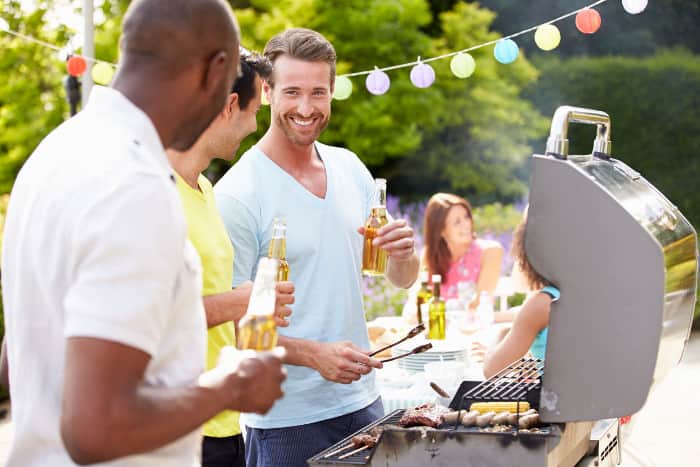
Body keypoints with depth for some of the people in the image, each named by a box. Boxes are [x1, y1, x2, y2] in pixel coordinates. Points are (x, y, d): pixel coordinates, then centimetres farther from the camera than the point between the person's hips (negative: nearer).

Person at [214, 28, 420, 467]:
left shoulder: (351, 169, 5)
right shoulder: (237, 194, -13)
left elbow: (402, 280, 11)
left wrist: (404, 253, -10)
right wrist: (313, 354, -26)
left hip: (361, 401, 6)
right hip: (285, 420, -5)